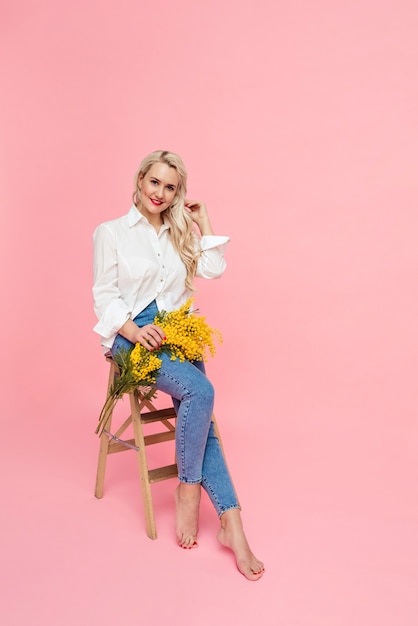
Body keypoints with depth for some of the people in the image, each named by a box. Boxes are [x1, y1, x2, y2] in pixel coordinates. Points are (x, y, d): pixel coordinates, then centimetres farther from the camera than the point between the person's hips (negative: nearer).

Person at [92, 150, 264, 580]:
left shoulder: (180, 233, 19)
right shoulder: (111, 232, 5)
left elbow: (213, 270, 9)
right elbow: (105, 294, -1)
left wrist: (202, 223, 8)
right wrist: (134, 331, -18)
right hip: (133, 335, -4)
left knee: (197, 414, -18)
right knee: (200, 392, -29)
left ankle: (230, 521, -18)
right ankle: (188, 490, -13)